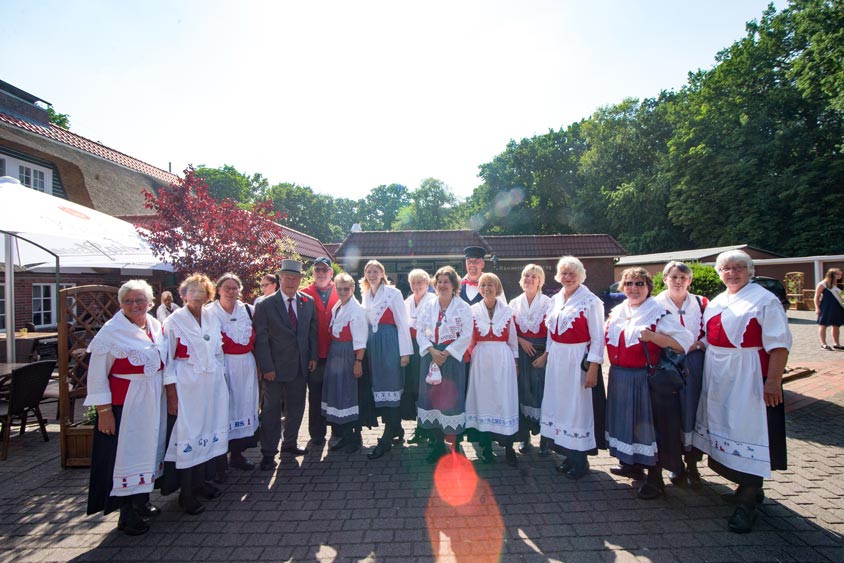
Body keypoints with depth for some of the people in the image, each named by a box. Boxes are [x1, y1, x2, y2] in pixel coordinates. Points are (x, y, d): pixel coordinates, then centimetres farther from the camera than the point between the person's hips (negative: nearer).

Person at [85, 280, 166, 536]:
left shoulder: (155, 326, 5)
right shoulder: (111, 331, -12)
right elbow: (96, 375, -12)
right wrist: (103, 411, -14)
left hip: (153, 401, 6)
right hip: (124, 402, -6)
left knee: (148, 449, 16)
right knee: (126, 453, 3)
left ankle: (142, 503, 34)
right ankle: (127, 516, 19)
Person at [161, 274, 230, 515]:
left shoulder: (212, 319, 8)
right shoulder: (174, 321, -6)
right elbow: (167, 360, -7)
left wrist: (221, 381, 11)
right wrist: (171, 393, -10)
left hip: (212, 385, 5)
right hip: (186, 386, -5)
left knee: (209, 430, 11)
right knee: (186, 435, 1)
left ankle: (201, 480, 28)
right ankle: (186, 493, 14)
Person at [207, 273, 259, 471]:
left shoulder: (247, 310, 8)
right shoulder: (210, 312, -4)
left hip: (246, 365, 4)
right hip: (222, 365, -4)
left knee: (244, 405, 8)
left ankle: (238, 453, 22)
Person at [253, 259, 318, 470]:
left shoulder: (308, 302, 3)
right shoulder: (265, 305, -8)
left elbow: (313, 331, 9)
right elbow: (261, 339, -9)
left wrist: (313, 356, 3)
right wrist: (266, 367, -13)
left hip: (301, 366, 4)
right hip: (275, 367, -4)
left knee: (296, 407, 15)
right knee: (271, 409, 7)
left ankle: (290, 443, 33)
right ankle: (268, 453, 20)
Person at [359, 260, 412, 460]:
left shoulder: (393, 293, -3)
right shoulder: (366, 296, 14)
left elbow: (402, 323, -6)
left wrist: (405, 351, -10)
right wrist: (363, 349, 9)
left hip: (389, 343, -6)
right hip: (372, 344, 6)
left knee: (390, 386, -5)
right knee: (378, 387, 9)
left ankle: (387, 439, 1)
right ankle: (395, 429, 25)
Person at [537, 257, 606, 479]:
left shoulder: (590, 301, -10)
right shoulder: (555, 300, 10)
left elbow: (597, 338, -12)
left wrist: (593, 369, -17)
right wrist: (546, 354, 15)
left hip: (579, 360, -6)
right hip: (557, 360, 7)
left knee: (578, 407, 1)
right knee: (560, 404, 12)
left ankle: (580, 461, 18)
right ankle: (569, 456, 27)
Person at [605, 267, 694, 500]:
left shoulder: (659, 313, -9)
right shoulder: (616, 312, 10)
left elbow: (685, 342, -16)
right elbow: (610, 339, 25)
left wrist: (653, 336, -25)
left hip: (644, 379, -6)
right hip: (619, 378, 7)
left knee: (647, 424, -1)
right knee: (625, 421, 16)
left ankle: (655, 478, 13)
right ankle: (631, 463, 35)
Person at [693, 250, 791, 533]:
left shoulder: (764, 300, -8)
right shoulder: (716, 303, 14)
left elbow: (779, 345, -14)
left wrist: (773, 380, -20)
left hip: (748, 379, -7)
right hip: (718, 379, 8)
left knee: (747, 434, -4)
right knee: (725, 431, 14)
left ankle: (747, 503, 6)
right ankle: (749, 488, 32)